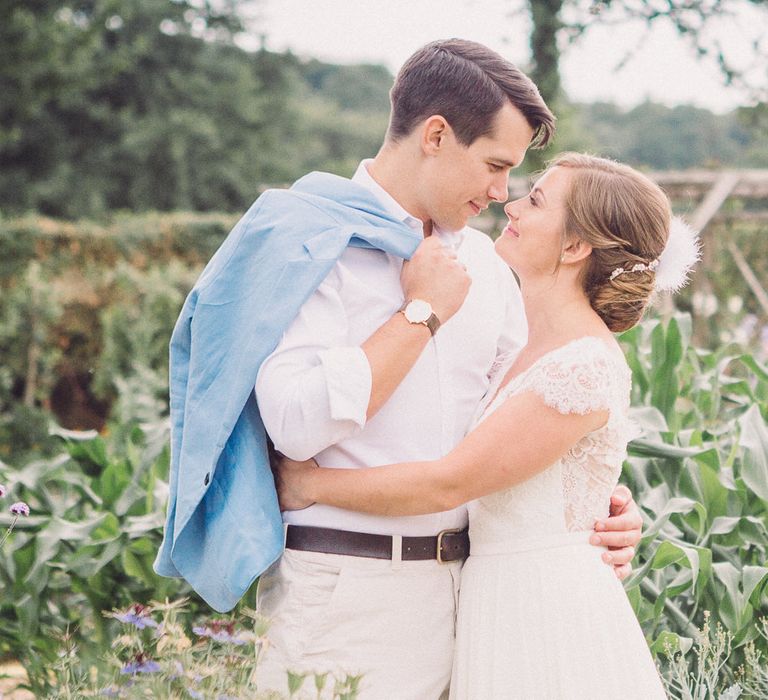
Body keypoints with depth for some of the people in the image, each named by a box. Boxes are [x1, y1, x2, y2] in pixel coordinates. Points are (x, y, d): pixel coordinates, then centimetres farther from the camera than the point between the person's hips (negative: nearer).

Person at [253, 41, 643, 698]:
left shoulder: (481, 258, 13)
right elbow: (297, 423, -22)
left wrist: (608, 496, 4)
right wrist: (423, 313, -14)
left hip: (455, 586, 6)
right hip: (345, 589, -6)